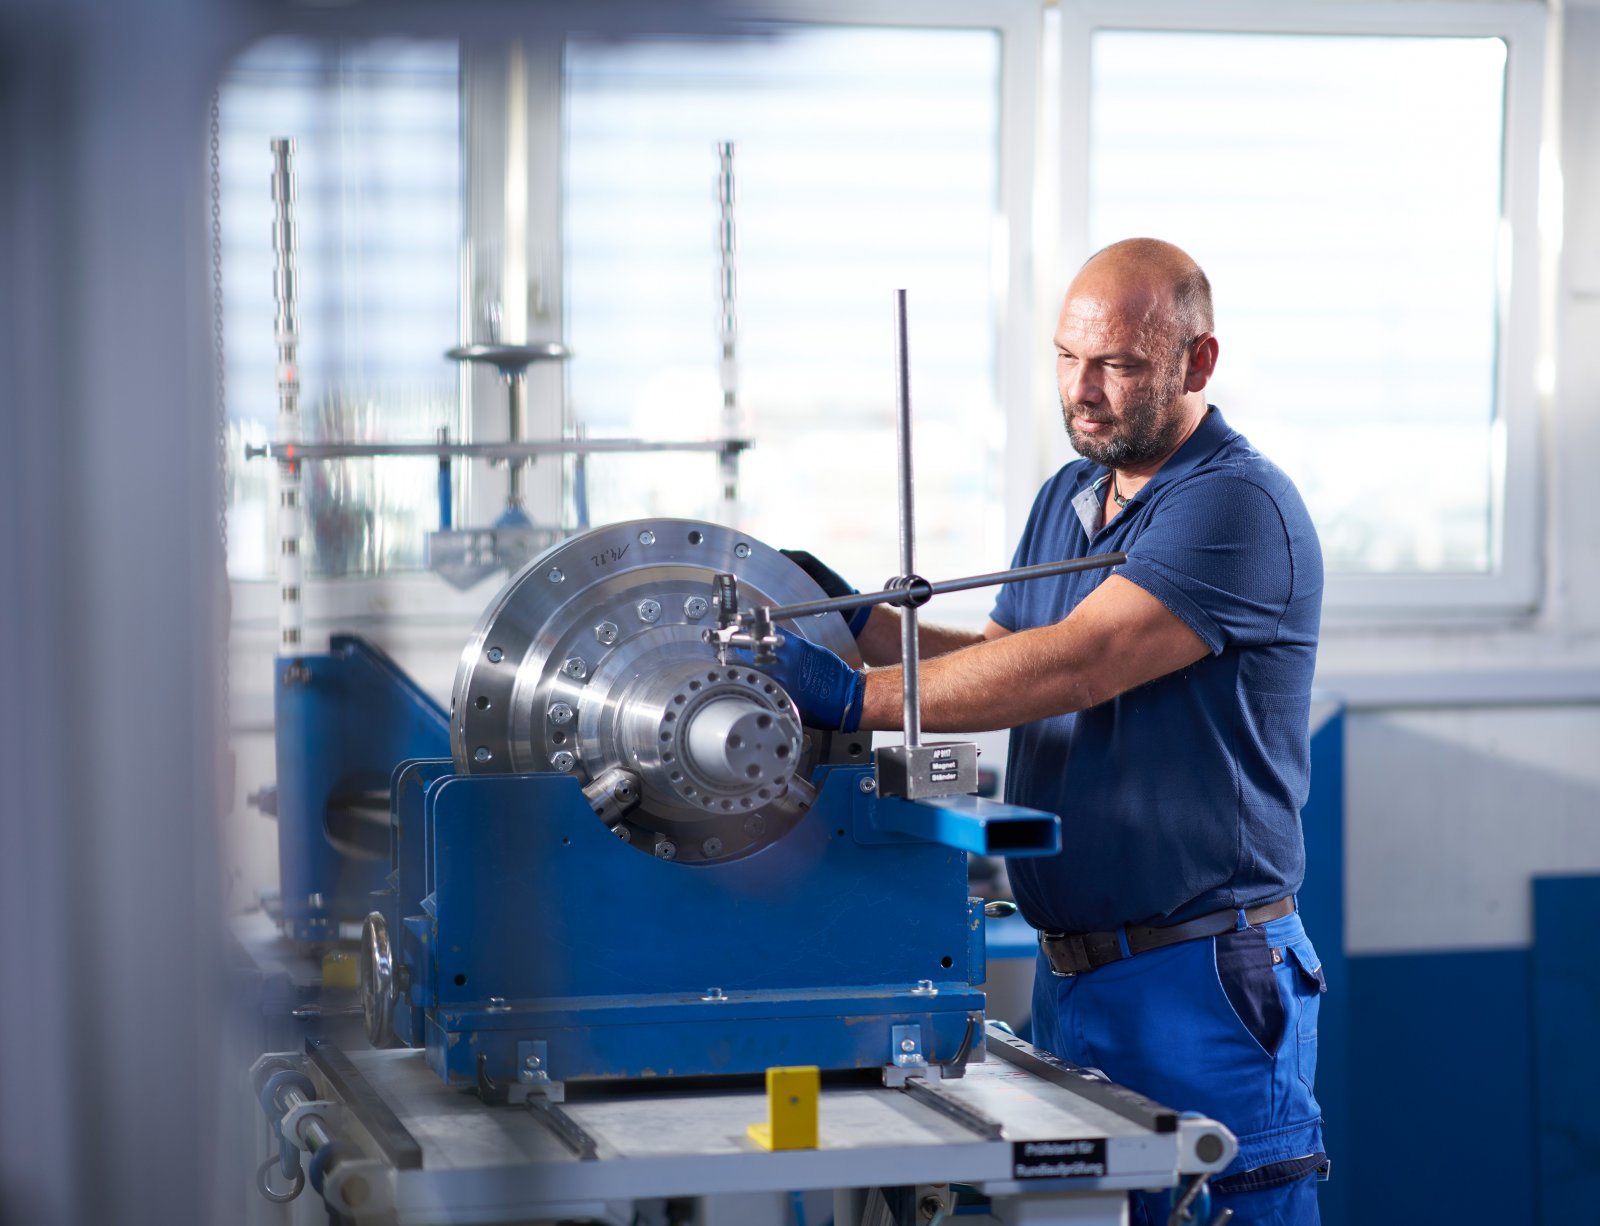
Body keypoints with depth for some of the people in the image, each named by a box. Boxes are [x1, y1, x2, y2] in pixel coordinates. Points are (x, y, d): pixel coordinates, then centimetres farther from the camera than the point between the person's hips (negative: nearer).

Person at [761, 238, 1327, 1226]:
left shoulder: (1238, 507, -15)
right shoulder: (1067, 498, 16)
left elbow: (1070, 667, -25)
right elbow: (998, 661, 19)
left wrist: (854, 698, -28)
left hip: (1200, 982, -8)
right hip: (1068, 971, 8)